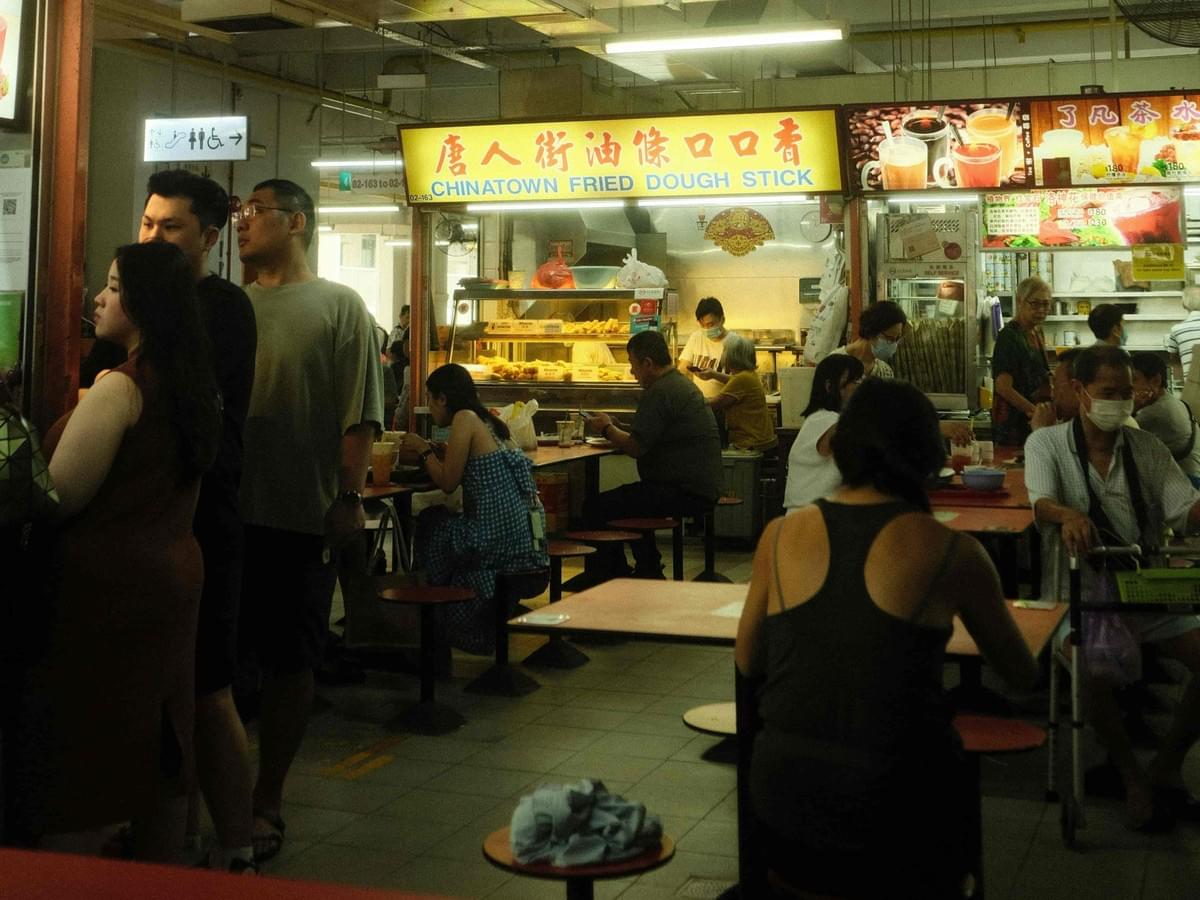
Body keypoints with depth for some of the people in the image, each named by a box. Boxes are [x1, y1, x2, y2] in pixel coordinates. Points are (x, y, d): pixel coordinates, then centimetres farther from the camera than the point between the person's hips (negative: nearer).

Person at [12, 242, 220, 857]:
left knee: (82, 750, 1)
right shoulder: (191, 387, 8)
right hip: (171, 575, 8)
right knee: (156, 745, 14)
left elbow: (56, 499, -14)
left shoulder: (118, 388, -17)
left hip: (107, 584, -8)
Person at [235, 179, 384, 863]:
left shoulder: (339, 306, 2)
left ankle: (267, 800, 17)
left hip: (301, 516, -4)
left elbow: (361, 412, -5)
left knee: (289, 660, 5)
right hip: (223, 509, 4)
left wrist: (349, 496, -12)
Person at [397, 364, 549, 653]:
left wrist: (424, 450, 7)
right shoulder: (486, 421, 17)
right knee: (436, 521, 24)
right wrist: (425, 453, 19)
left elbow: (448, 482, -7)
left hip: (500, 539, -8)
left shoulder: (464, 419, -8)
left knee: (429, 525, 15)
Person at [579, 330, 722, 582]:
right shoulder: (680, 383, 17)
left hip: (685, 493, -11)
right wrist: (614, 426, 14)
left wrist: (607, 429, -1)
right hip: (700, 488, 11)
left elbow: (636, 447, -19)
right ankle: (648, 572, 32)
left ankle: (603, 575, 8)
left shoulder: (661, 392, -17)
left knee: (595, 507, -10)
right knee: (626, 497, 33)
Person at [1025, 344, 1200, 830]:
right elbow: (1041, 501, -16)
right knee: (1096, 675, -29)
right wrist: (1068, 515, -40)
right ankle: (1132, 775, -1)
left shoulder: (1147, 447, 11)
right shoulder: (1047, 443, 1)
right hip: (1083, 590, -4)